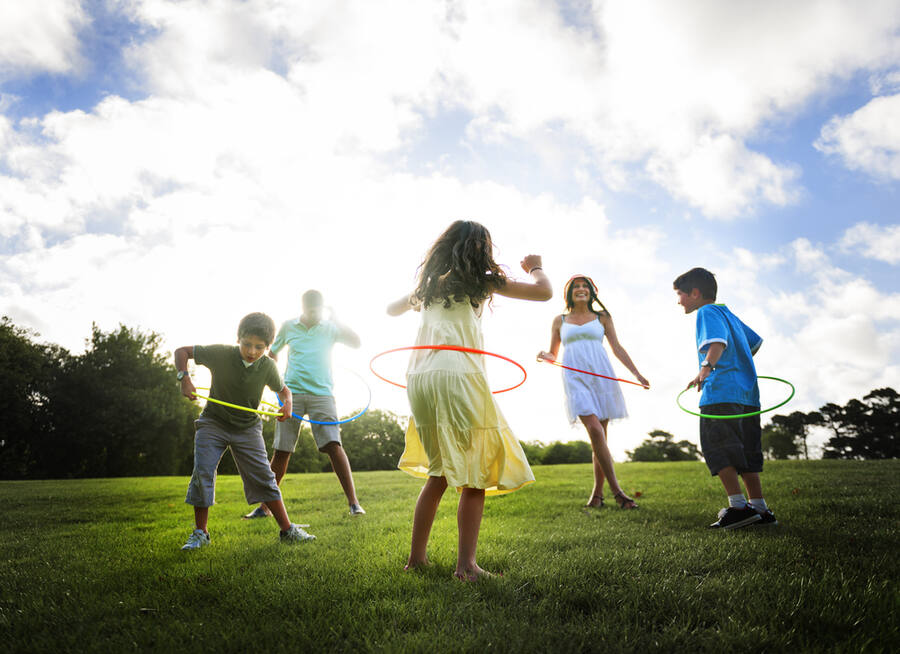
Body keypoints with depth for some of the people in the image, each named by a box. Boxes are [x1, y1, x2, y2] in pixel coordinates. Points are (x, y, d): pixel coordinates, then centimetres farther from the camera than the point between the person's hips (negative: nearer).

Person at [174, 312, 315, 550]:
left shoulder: (267, 367, -12)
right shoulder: (220, 354, -18)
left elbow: (283, 389, 6)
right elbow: (181, 352, -8)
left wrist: (287, 403, -17)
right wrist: (184, 378, -24)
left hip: (247, 428, 1)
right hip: (214, 422, 0)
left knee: (263, 475, -3)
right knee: (202, 472, -9)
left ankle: (287, 530, 4)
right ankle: (200, 533, 10)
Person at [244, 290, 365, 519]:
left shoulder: (330, 328, 6)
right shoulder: (288, 327, 10)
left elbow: (356, 343, -7)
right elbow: (272, 352, 23)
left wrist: (336, 321, -14)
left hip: (321, 394, -1)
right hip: (291, 394, 2)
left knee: (333, 445, -14)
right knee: (281, 451, 5)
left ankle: (353, 503, -11)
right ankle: (264, 507, 18)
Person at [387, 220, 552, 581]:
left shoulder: (429, 283, 23)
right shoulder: (479, 280, 7)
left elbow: (392, 309, 39)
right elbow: (543, 292, 6)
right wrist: (535, 267, 25)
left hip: (419, 378, 7)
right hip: (456, 373, -6)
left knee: (439, 473, 17)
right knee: (474, 475, 1)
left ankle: (417, 556, 20)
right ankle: (466, 565, -2)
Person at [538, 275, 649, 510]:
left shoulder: (602, 317, 16)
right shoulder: (560, 321, 16)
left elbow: (617, 348, 14)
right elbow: (553, 355, 19)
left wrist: (636, 373, 7)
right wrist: (544, 355, -4)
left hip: (600, 375, 1)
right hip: (575, 378, -1)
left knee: (600, 435, -1)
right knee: (594, 429, -18)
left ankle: (597, 493, 11)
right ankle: (617, 491, -14)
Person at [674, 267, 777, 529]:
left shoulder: (707, 312, -3)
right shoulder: (728, 313, 24)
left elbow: (718, 342, -23)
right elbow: (755, 341, 35)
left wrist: (707, 366, -34)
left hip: (721, 392, -10)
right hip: (747, 392, 10)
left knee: (716, 448, -7)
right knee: (746, 452, 12)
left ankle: (738, 507, -10)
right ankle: (759, 508, 15)